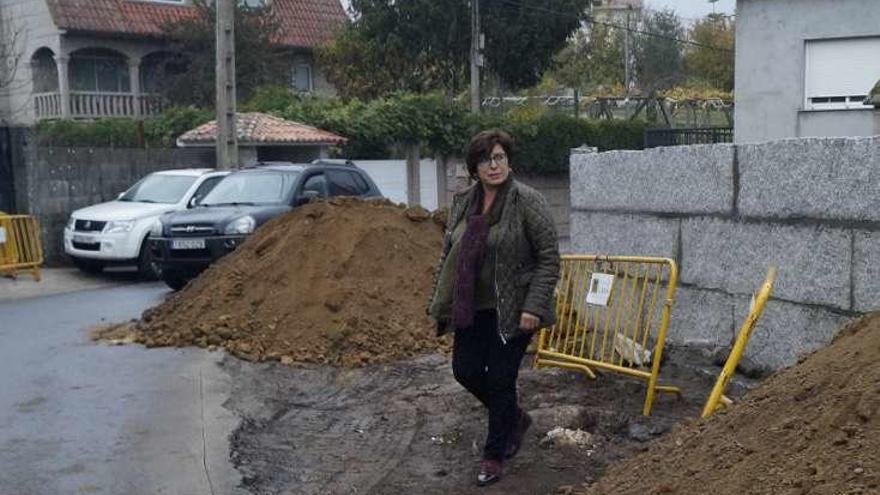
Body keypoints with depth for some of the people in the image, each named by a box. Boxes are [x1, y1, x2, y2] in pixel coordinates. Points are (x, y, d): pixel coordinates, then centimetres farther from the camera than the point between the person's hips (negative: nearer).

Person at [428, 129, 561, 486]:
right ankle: (515, 419, 35)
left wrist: (534, 307, -19)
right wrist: (439, 301, 10)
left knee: (500, 379, 1)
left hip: (511, 311, -6)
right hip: (473, 308, 6)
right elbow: (448, 255, 12)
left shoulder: (528, 202, -13)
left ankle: (494, 455, 21)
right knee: (466, 370, 9)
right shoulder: (463, 202, 5)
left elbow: (549, 259, -13)